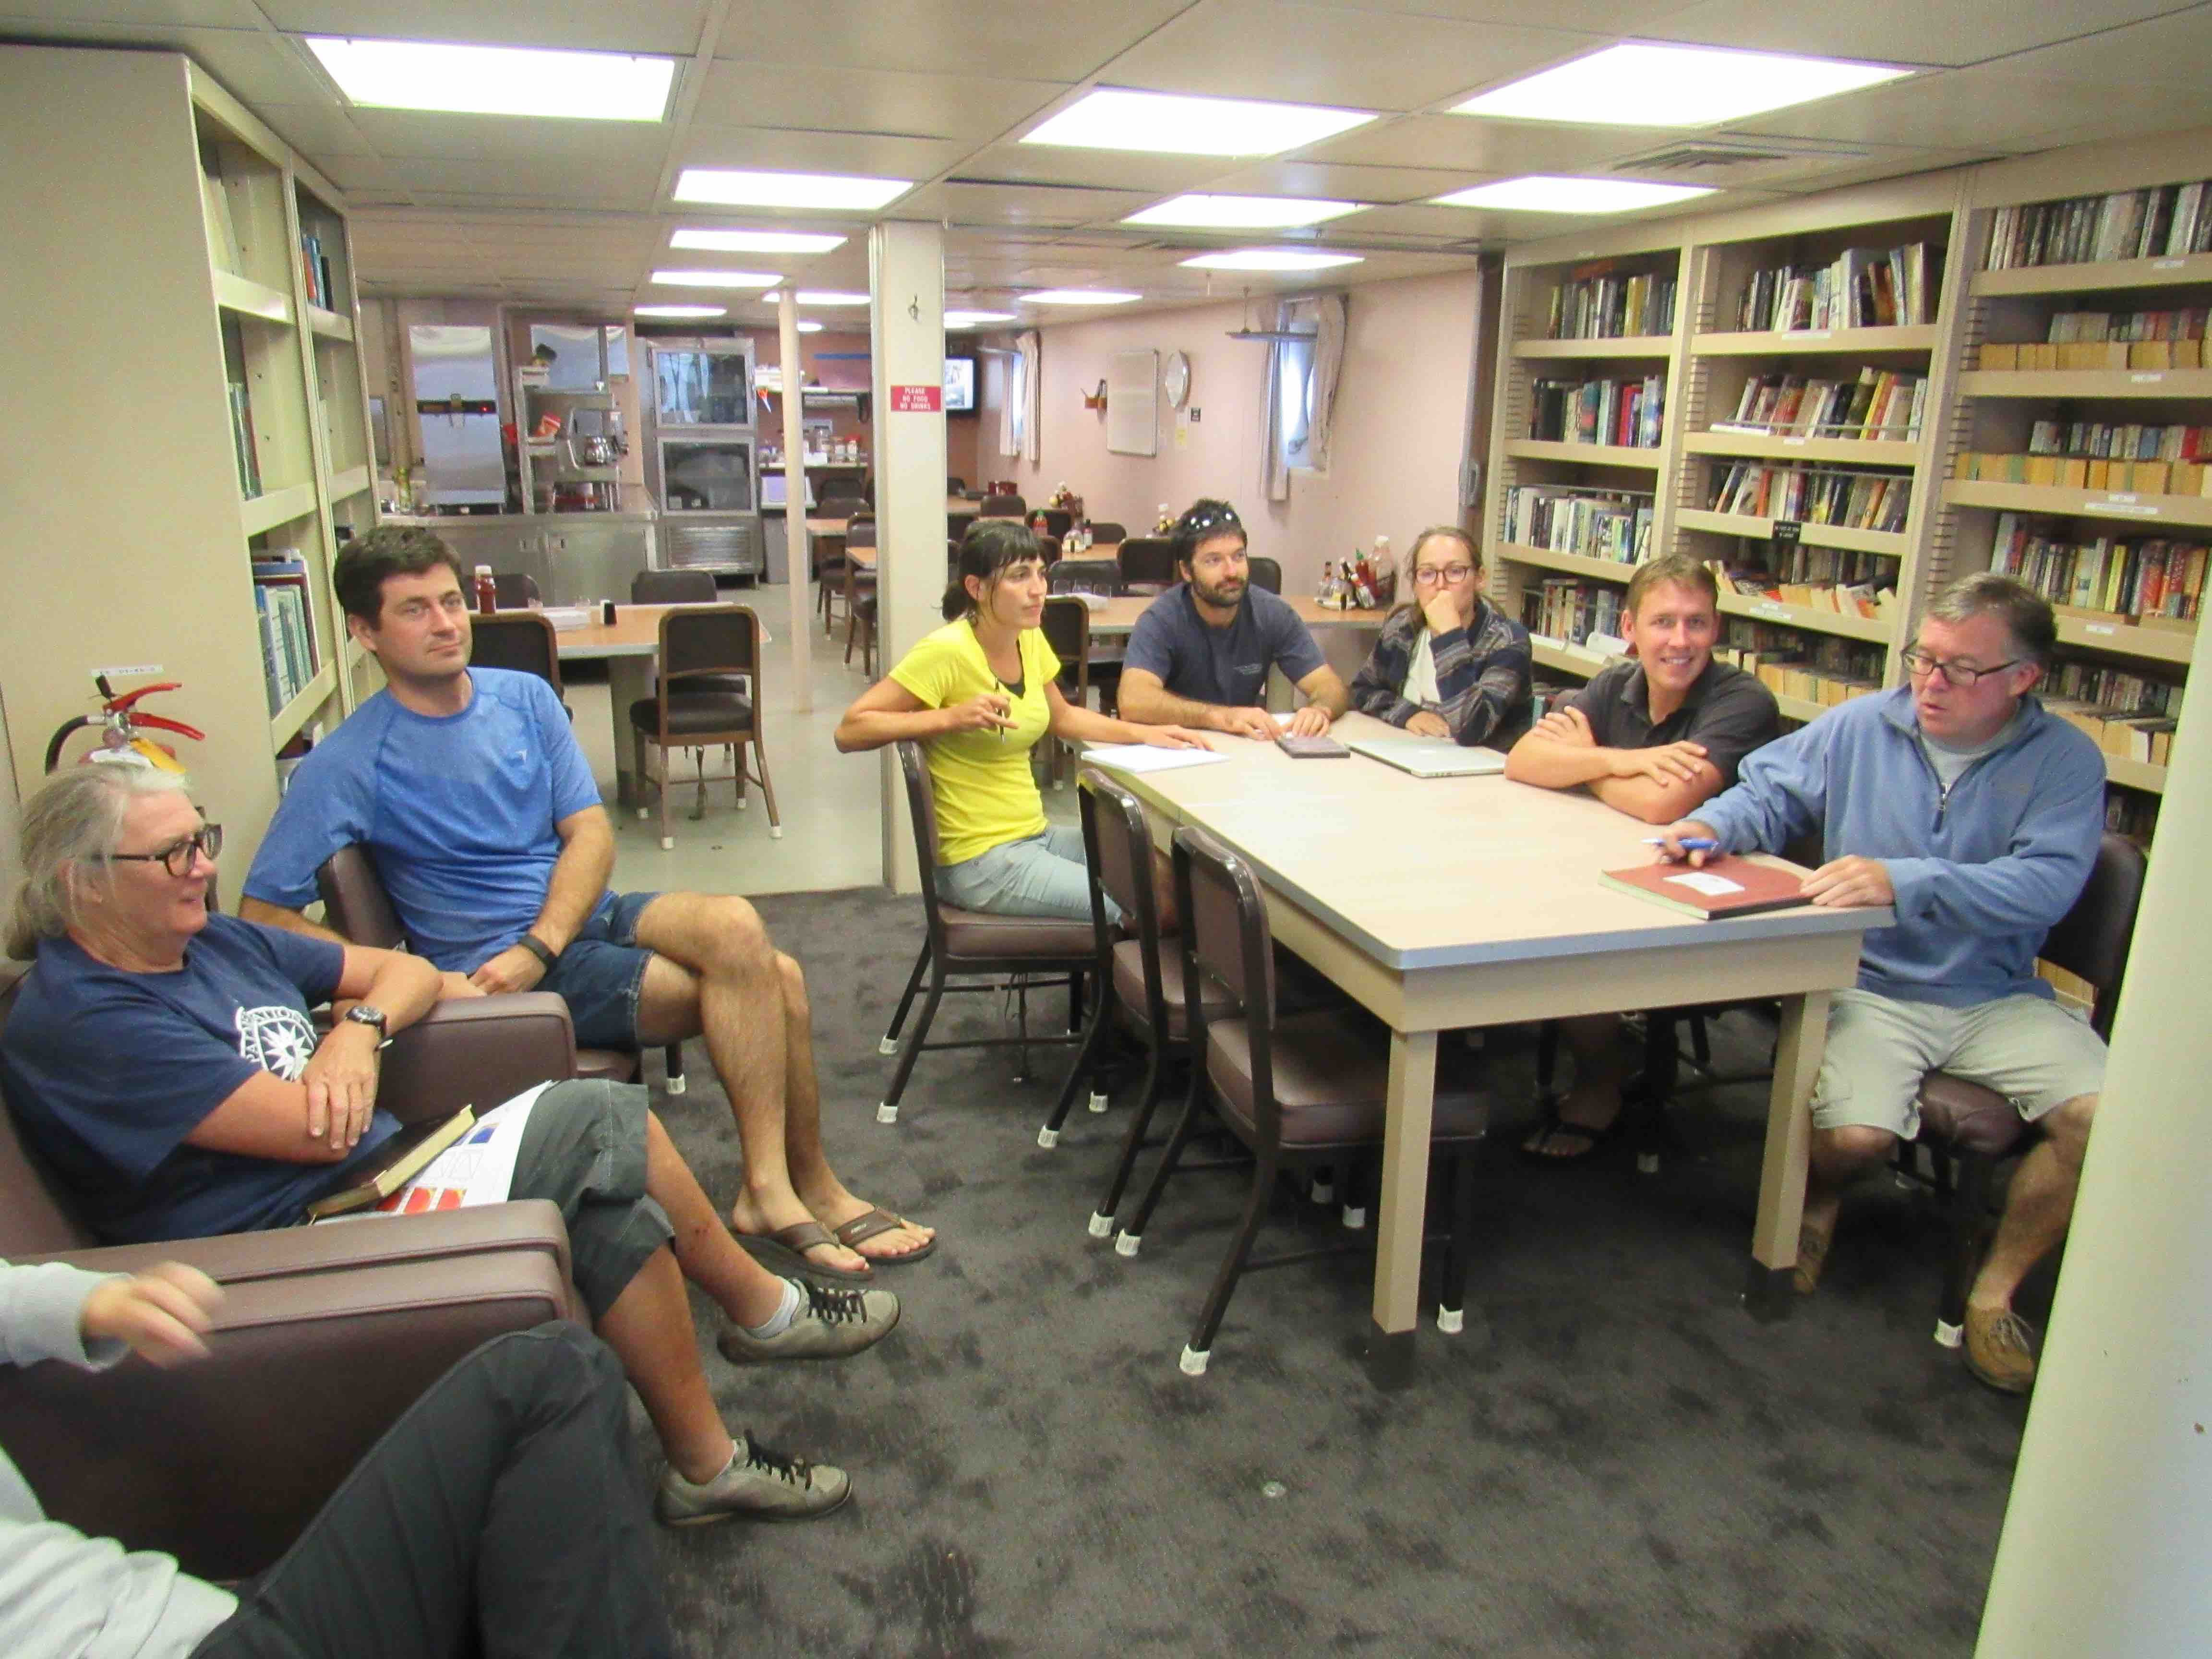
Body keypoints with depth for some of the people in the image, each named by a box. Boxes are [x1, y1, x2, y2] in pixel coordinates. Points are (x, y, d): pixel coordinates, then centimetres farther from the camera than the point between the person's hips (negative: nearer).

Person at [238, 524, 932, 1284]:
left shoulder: (524, 697, 6)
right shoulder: (348, 764, -7)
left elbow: (591, 834, 1)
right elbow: (264, 914, -9)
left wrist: (538, 946, -15)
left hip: (587, 915, 5)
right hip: (496, 967, -5)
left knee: (776, 975, -20)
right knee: (741, 981, -24)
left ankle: (809, 1187, -6)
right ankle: (792, 1192, -11)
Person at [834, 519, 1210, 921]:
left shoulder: (1030, 639, 5)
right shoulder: (946, 651, -18)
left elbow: (1061, 716, 23)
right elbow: (850, 731, -18)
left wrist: (1144, 734, 11)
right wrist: (952, 717, -26)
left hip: (1035, 835, 8)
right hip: (980, 859, -8)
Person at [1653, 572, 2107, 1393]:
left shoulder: (2066, 761, -2)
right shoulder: (1862, 726, 4)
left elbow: (2045, 885, -18)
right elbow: (1769, 794, 12)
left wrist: (1904, 881, -31)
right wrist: (1712, 826, -12)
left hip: (1998, 998, 1)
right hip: (1868, 988, -1)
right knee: (1856, 1133, -26)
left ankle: (1996, 1288, 4)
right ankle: (1816, 1202, 15)